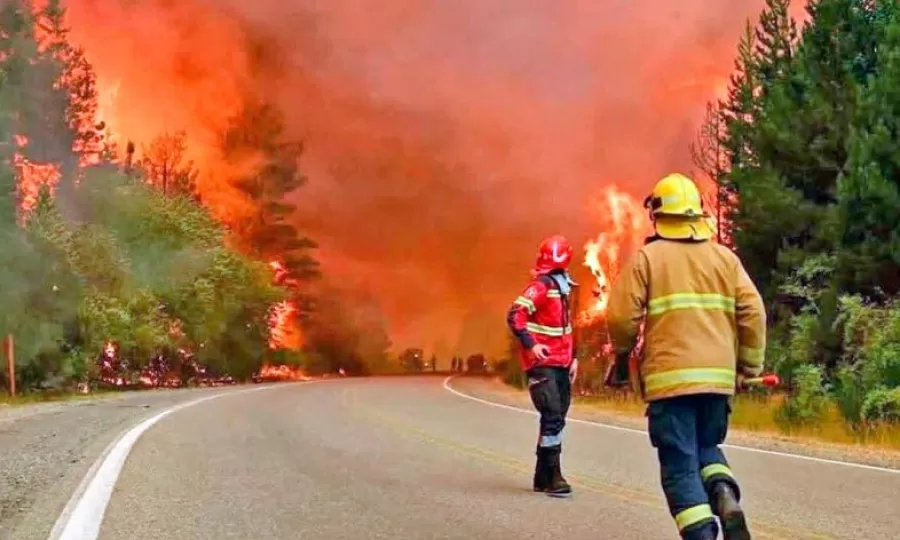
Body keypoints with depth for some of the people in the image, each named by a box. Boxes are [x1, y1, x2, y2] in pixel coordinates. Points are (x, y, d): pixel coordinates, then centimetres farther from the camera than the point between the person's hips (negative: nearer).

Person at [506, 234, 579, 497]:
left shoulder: (563, 288, 17)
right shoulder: (540, 286, -11)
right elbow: (514, 315, -21)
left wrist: (572, 357, 20)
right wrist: (530, 344, -30)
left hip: (561, 365, 9)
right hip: (542, 364, -9)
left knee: (556, 420, 10)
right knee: (553, 418, -15)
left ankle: (543, 477, 18)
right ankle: (553, 477, -11)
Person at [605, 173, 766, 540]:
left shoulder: (647, 257, 1)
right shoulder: (725, 257, 10)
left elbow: (621, 316, -4)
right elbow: (753, 313, 2)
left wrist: (623, 354, 15)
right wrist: (750, 365, 12)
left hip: (670, 377, -3)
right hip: (718, 376, 4)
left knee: (680, 465, 3)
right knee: (706, 448, 23)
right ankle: (725, 496, -5)